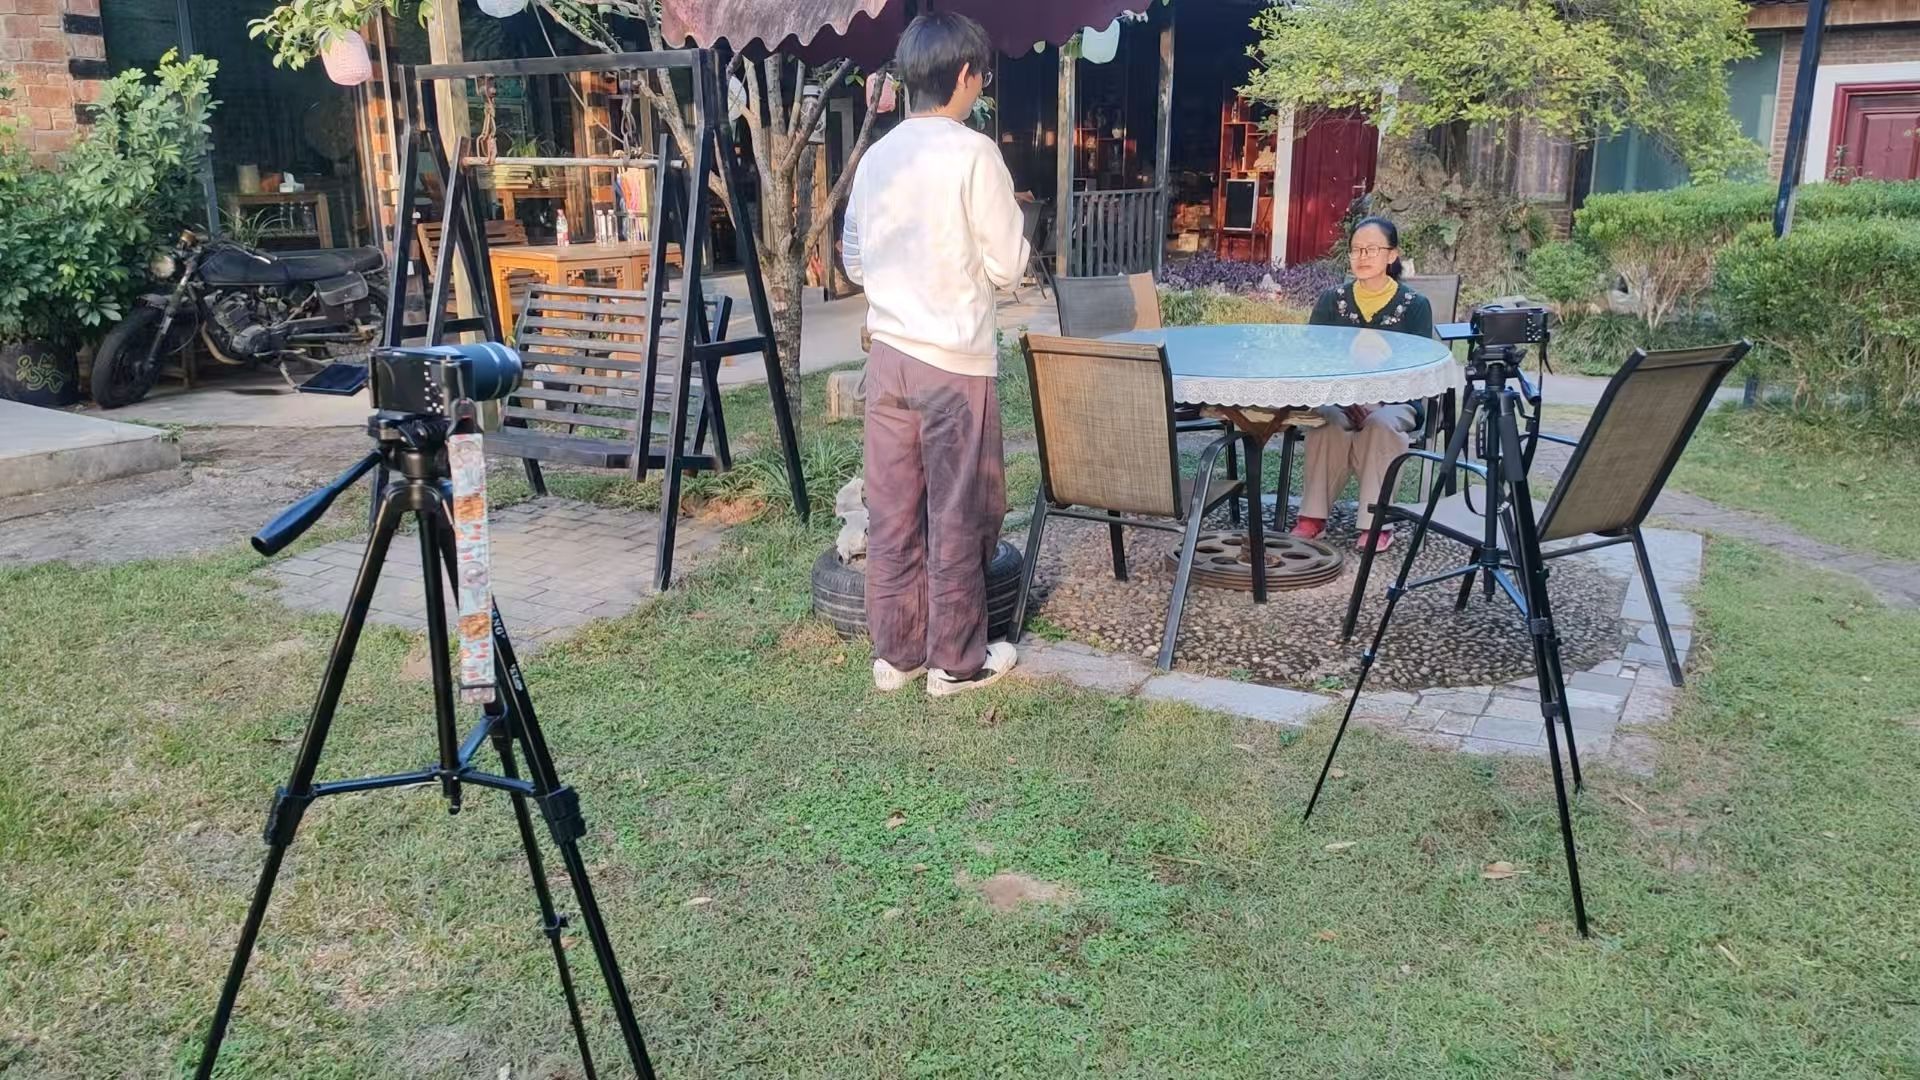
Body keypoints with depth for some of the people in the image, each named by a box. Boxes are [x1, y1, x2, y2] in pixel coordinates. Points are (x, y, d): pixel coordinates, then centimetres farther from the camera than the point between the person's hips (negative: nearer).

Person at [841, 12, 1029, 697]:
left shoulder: (875, 158, 7)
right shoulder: (973, 153, -11)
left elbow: (853, 263, 14)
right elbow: (1008, 267, -8)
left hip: (888, 353, 6)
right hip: (955, 360, -6)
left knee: (892, 512, 11)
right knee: (959, 514, 5)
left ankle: (895, 652, 20)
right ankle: (956, 661, 15)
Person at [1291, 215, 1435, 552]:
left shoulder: (1415, 305, 0)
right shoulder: (1331, 300, 6)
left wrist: (1373, 398, -25)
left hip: (1394, 403, -1)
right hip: (1337, 398, 1)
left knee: (1381, 423, -34)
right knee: (1325, 422, -32)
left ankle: (1376, 523, -26)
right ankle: (1313, 515, -22)